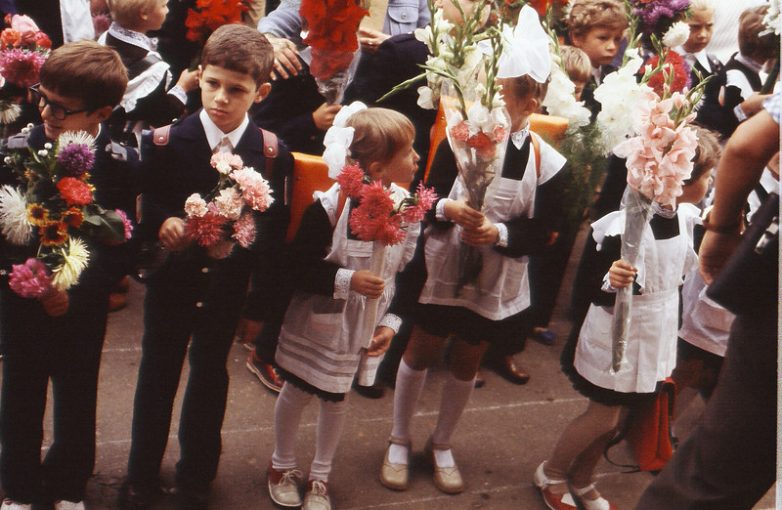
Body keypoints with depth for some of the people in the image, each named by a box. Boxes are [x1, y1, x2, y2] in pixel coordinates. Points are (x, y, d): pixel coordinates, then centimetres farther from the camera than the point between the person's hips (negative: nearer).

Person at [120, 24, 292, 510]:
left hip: (227, 288, 0)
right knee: (157, 376, 16)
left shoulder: (273, 155, -13)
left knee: (210, 376, 18)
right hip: (171, 282, 0)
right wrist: (162, 223, -27)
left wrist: (263, 303, -6)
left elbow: (274, 233, -7)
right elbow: (141, 207, -5)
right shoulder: (164, 143, -13)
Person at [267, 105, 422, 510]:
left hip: (363, 329, 3)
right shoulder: (331, 203, -23)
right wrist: (345, 280, -29)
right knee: (296, 392, 15)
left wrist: (391, 322, -7)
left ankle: (319, 477, 38)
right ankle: (282, 464, 41)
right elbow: (298, 267, -20)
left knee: (336, 399, 17)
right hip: (317, 322, -3)